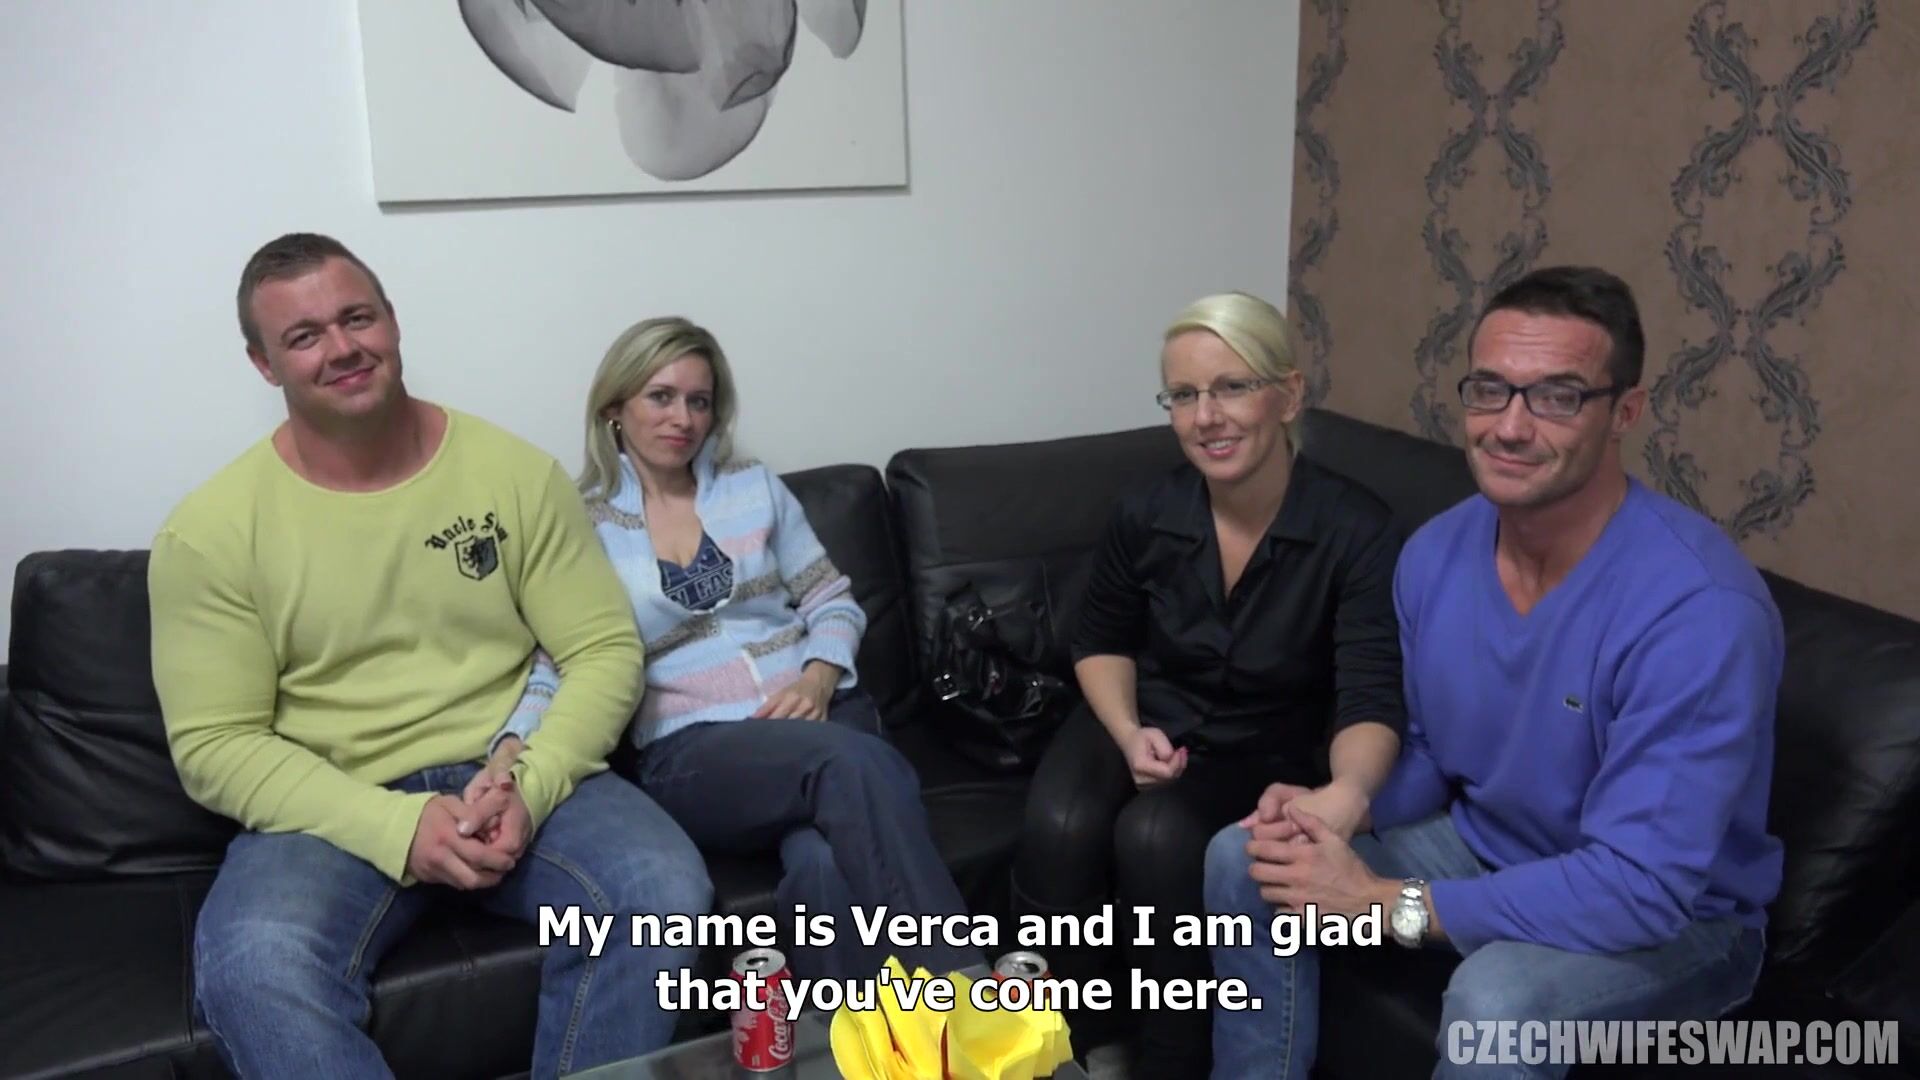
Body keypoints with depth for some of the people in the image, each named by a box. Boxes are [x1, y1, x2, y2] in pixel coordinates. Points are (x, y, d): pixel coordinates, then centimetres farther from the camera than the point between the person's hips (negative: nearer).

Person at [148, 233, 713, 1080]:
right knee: (251, 970, -33)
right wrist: (395, 827, -19)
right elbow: (213, 743, -5)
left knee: (666, 894, -27)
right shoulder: (210, 530, -3)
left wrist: (527, 786, -18)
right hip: (333, 808, -1)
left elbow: (605, 651, 0)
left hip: (522, 780, 1)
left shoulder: (516, 471, 0)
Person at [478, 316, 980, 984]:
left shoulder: (754, 487, 15)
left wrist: (818, 678, -5)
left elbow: (834, 602, 17)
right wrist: (513, 744, -20)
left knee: (830, 866, -35)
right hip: (689, 753, -3)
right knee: (849, 761, -37)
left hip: (823, 717, 3)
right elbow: (557, 665, 2)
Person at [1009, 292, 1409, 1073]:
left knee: (1156, 837, -32)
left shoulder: (1356, 532, -20)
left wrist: (1347, 792, -48)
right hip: (1148, 723, 3)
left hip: (1266, 752, -2)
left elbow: (1372, 699, -25)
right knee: (1059, 827, -28)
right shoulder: (1146, 515, -9)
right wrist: (1129, 732, -13)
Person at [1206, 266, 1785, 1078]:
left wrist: (1384, 903, -30)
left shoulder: (1699, 607, -31)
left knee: (1495, 998, -35)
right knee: (1246, 859, -4)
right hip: (1485, 849, 6)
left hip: (1676, 917, -6)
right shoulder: (1434, 553, -9)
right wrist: (1331, 813, -18)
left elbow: (1639, 888, -33)